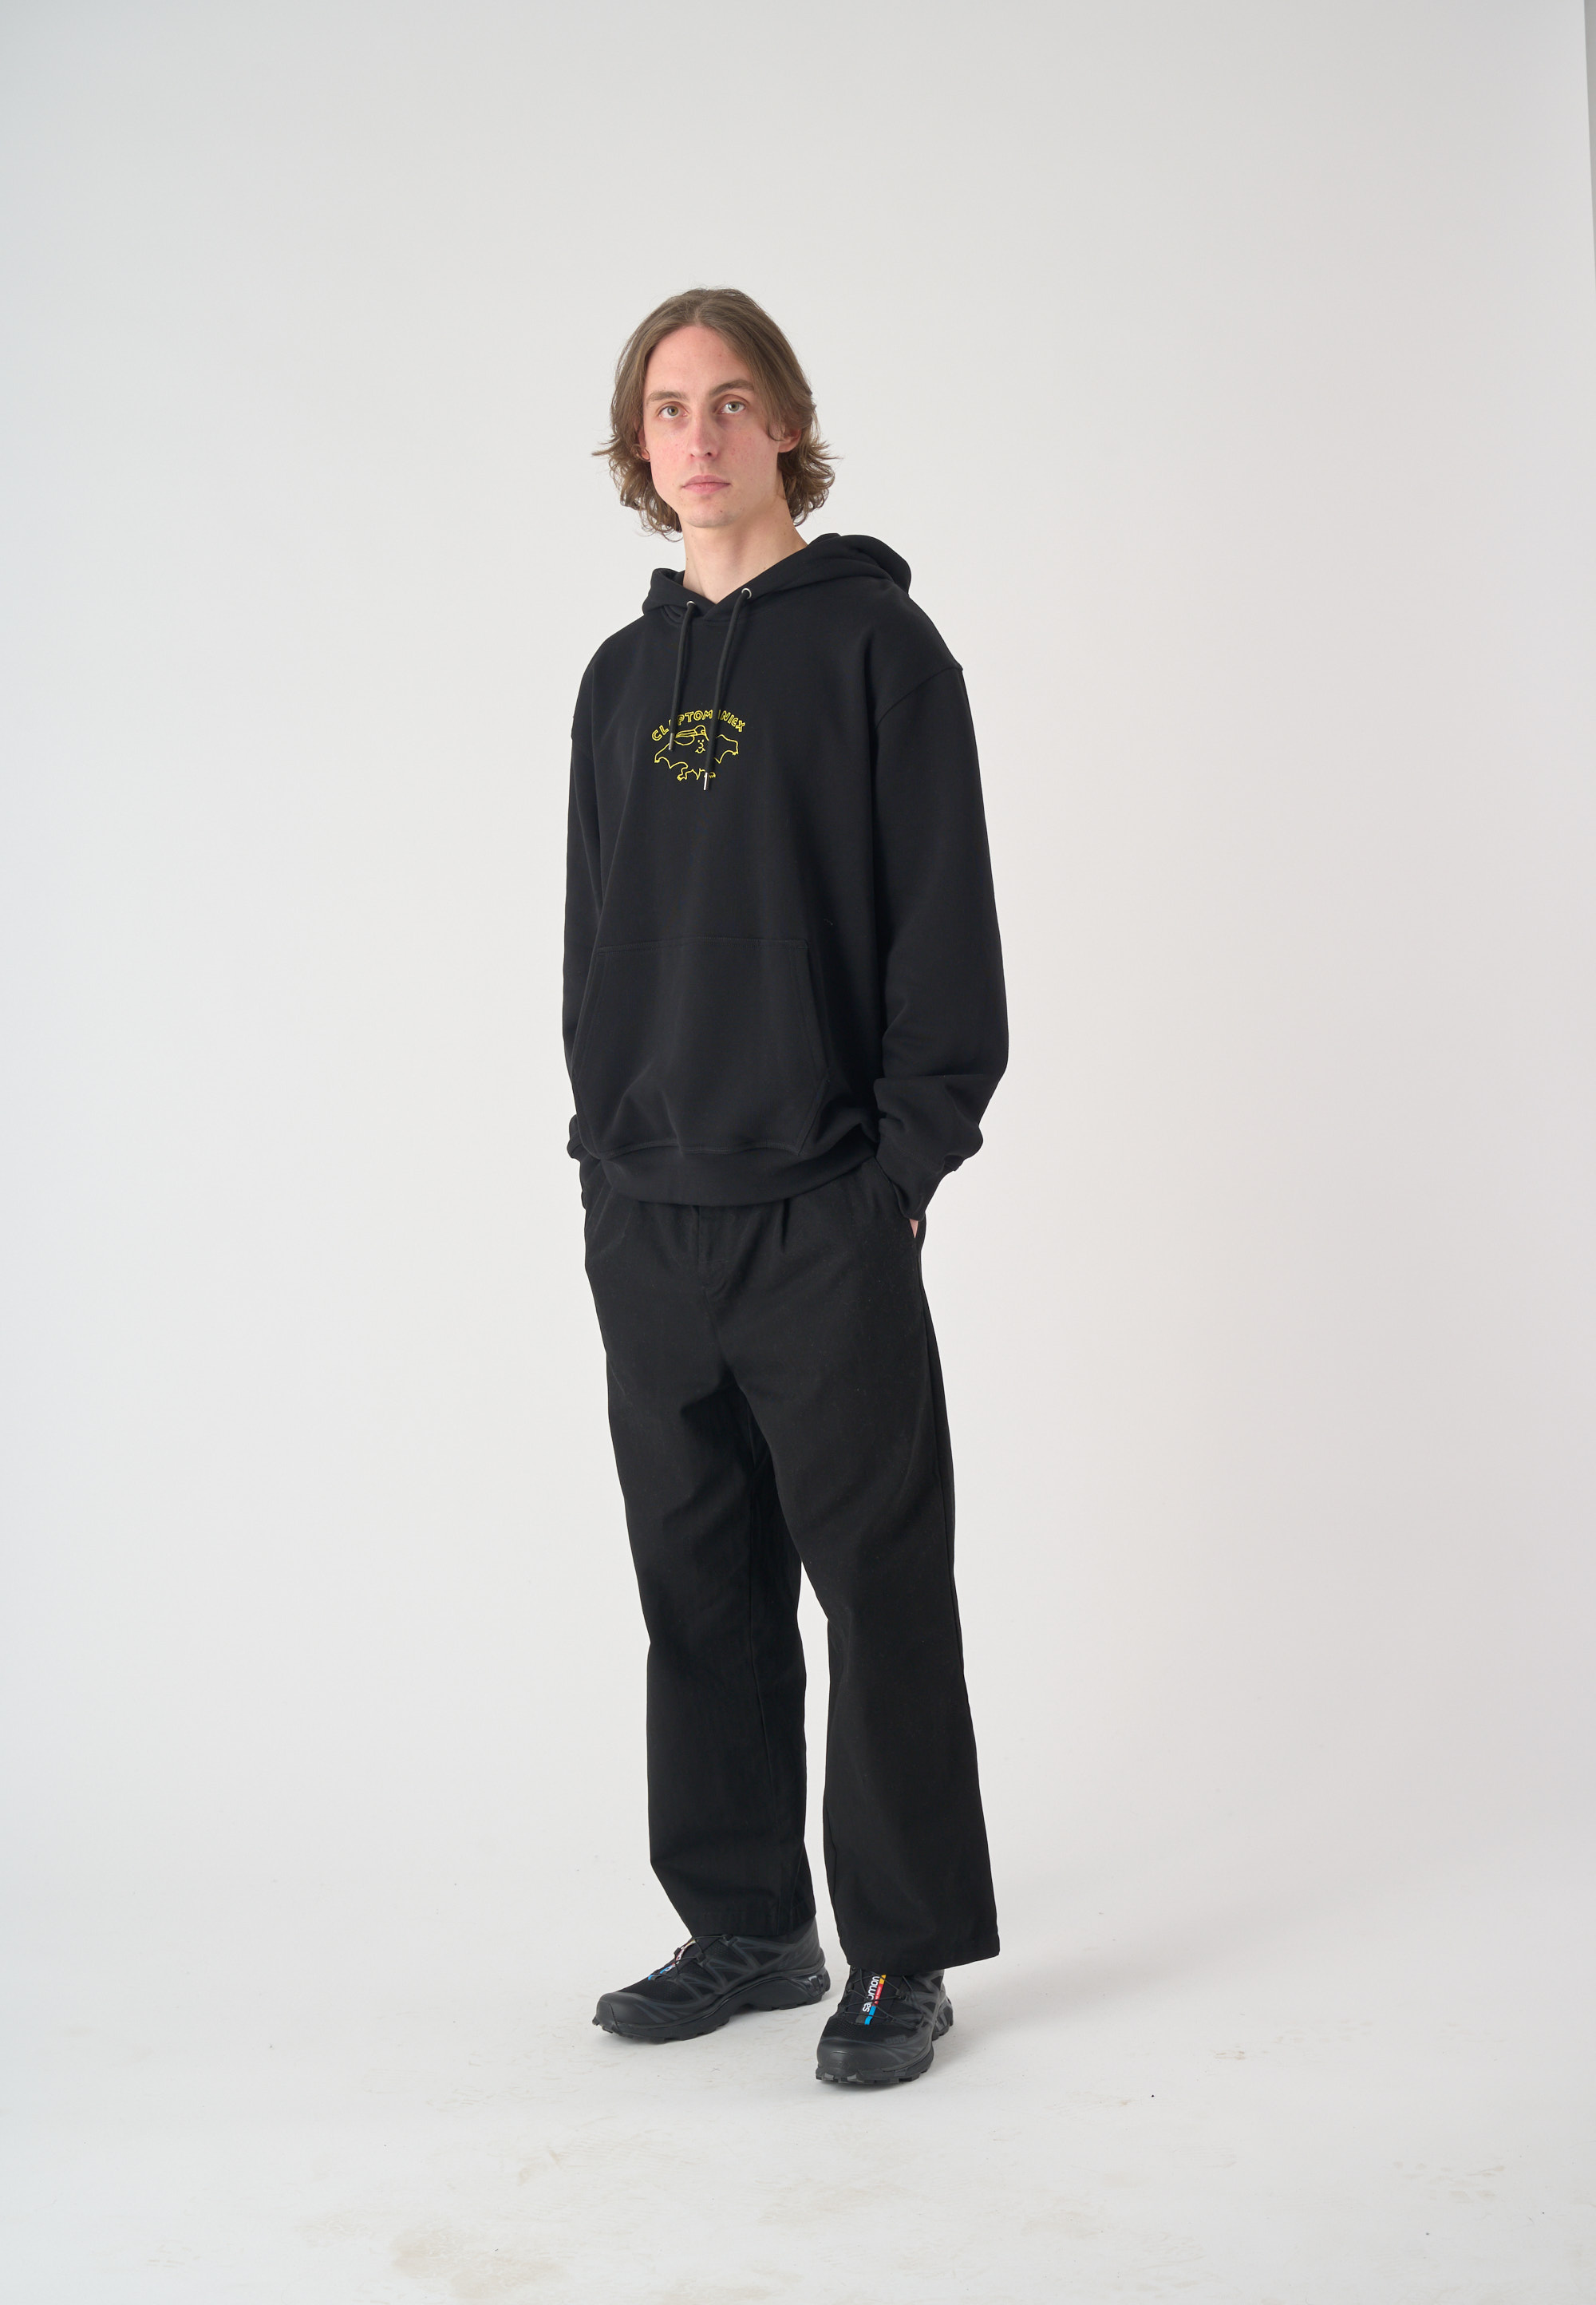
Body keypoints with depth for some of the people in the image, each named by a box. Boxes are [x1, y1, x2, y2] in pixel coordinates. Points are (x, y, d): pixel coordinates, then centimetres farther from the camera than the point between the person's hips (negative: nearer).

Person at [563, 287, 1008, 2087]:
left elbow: (947, 924, -5)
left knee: (880, 1589, -1)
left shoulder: (874, 641, -1)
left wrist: (906, 1157, -11)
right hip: (643, 1223, 6)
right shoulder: (621, 679, 16)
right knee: (700, 1589, 11)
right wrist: (603, 1143, 10)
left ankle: (905, 1954, 10)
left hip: (826, 1214, -6)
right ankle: (744, 1926, 23)